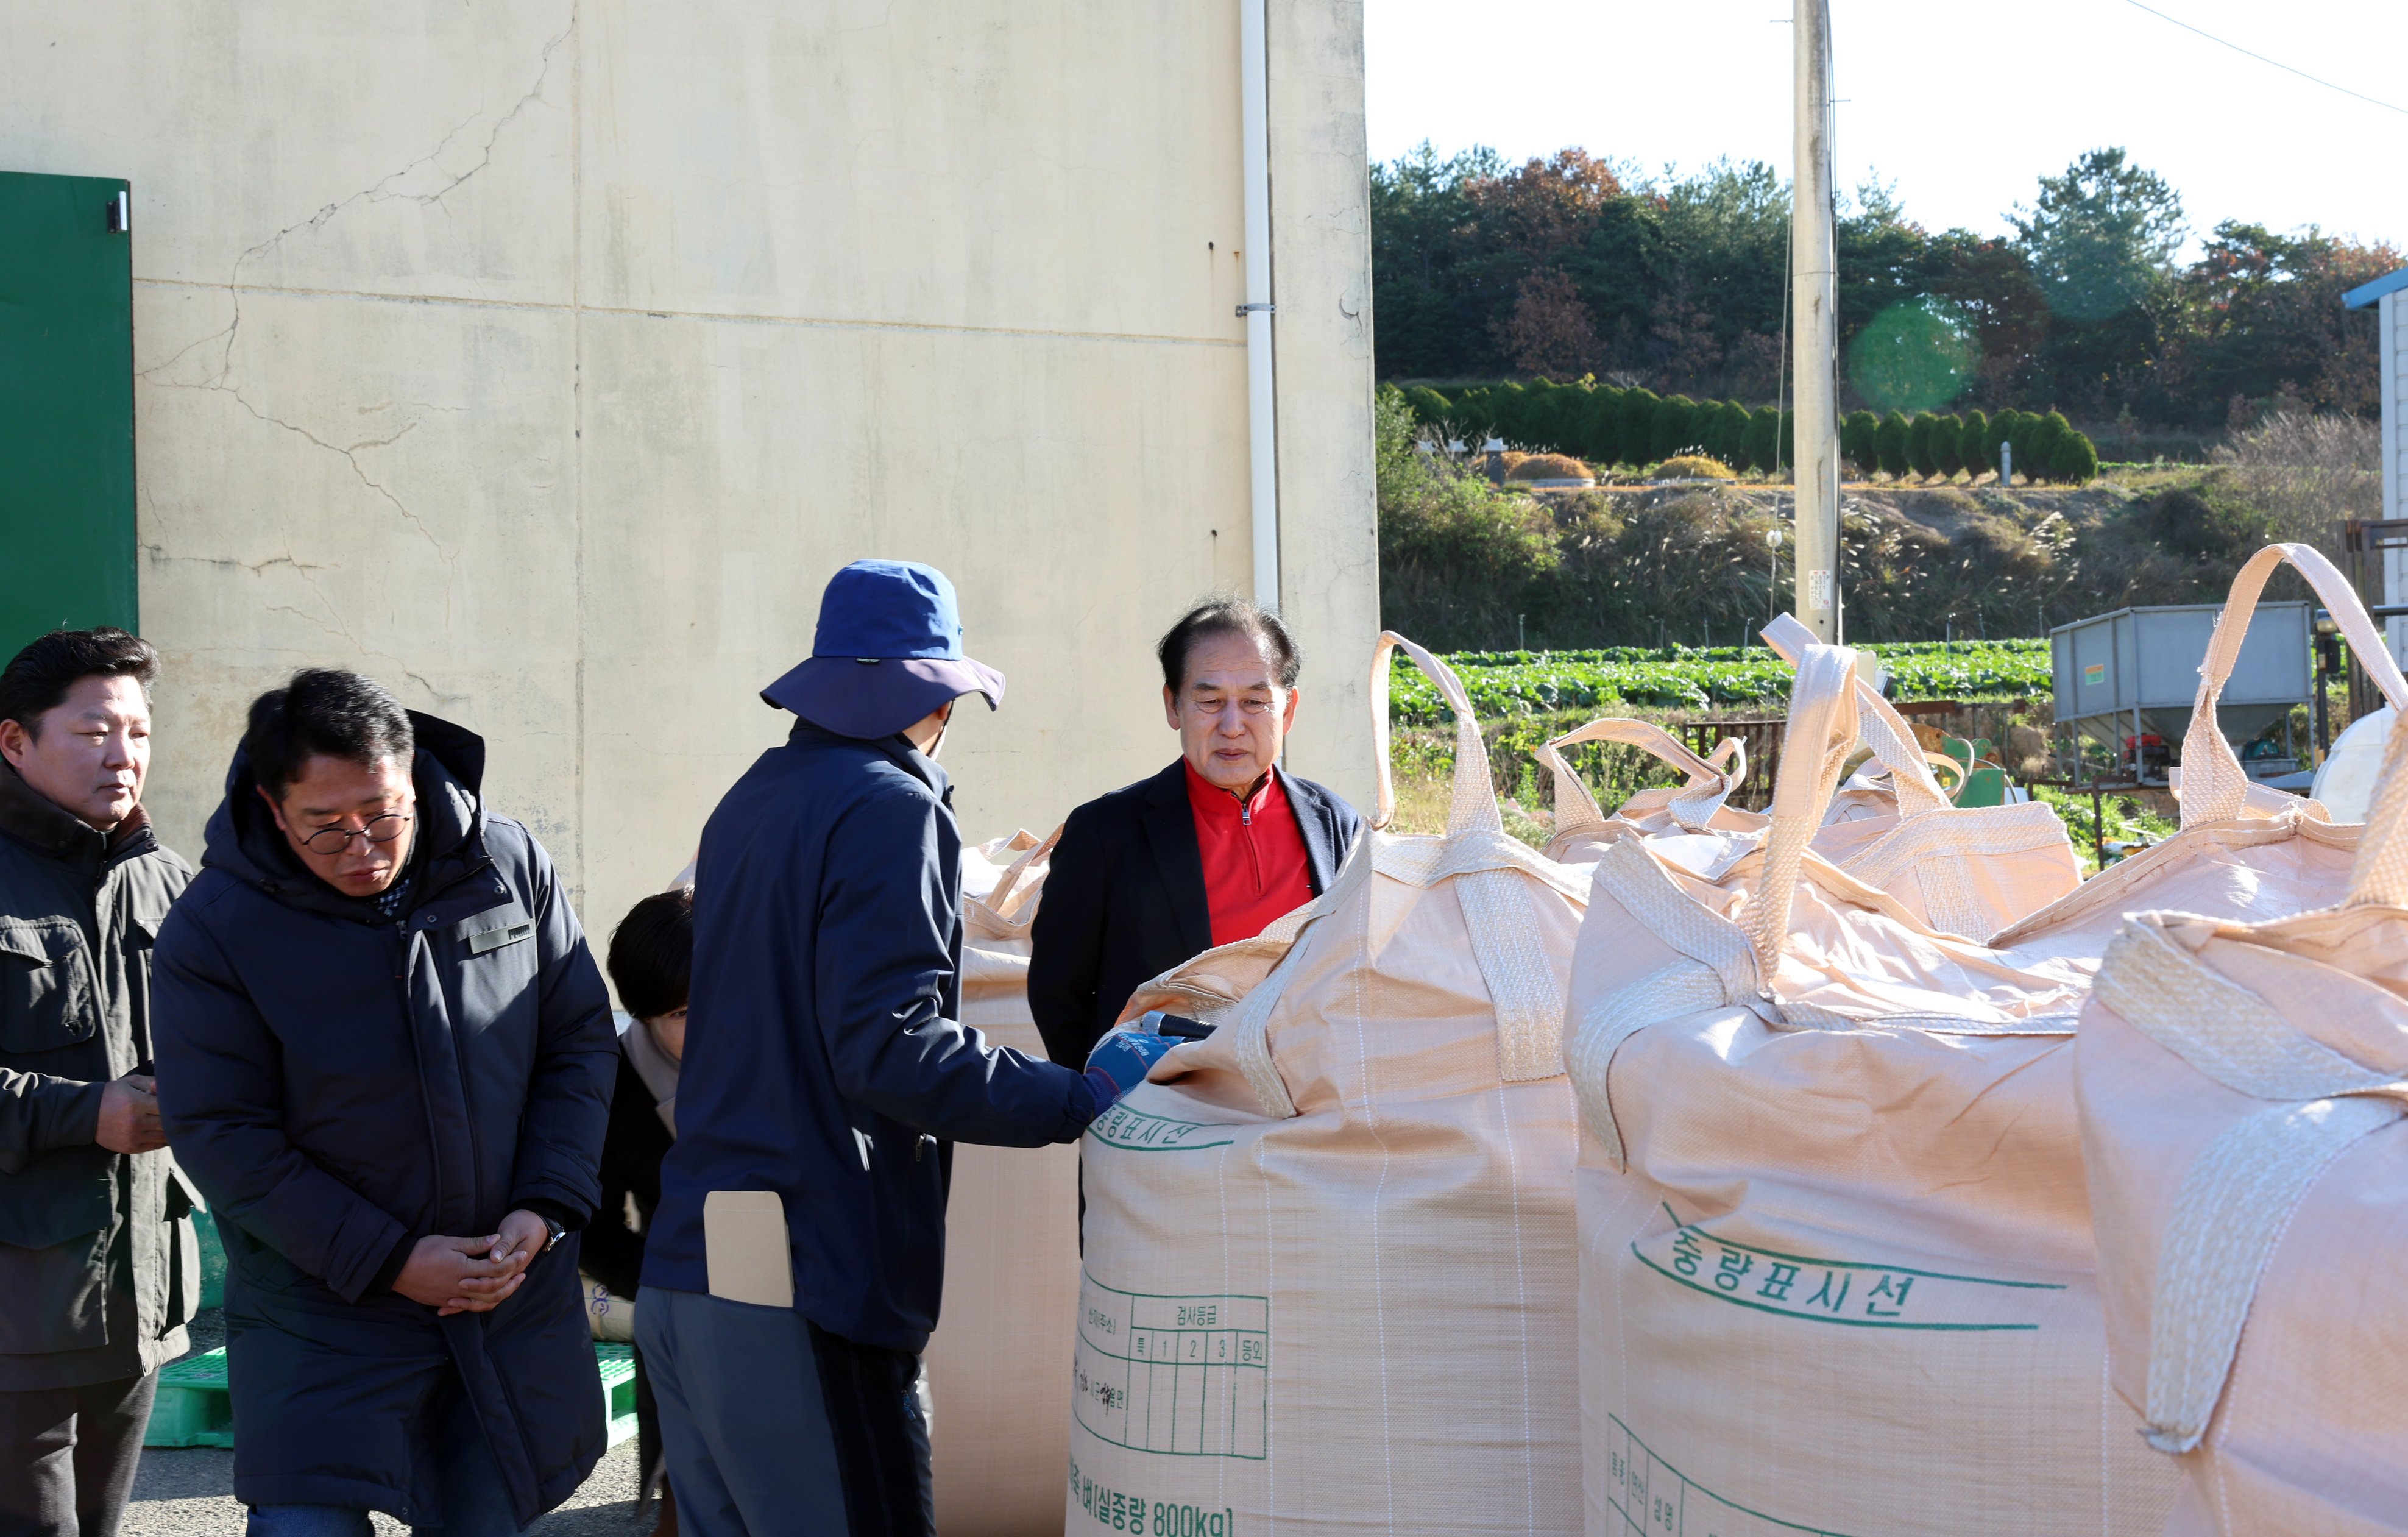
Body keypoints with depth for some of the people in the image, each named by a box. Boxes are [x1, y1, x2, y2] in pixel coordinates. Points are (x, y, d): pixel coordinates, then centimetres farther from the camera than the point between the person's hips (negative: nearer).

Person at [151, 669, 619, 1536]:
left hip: (517, 1295, 3)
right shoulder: (212, 931, -13)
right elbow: (220, 1136, -12)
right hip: (323, 1319, -3)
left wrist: (544, 1210, -8)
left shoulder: (510, 865, -3)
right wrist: (388, 1260, -17)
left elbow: (581, 1041, 5)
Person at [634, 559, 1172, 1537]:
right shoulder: (888, 806, -9)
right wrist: (1080, 1100, -18)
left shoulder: (752, 800, 17)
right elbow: (888, 1045, -19)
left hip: (685, 1274, 9)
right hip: (798, 1290, -9)